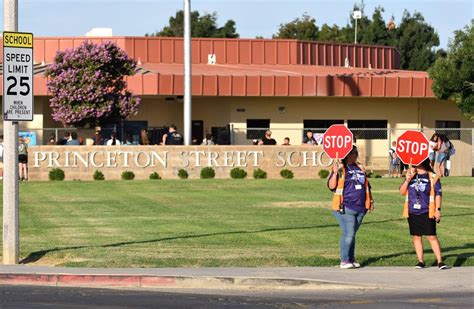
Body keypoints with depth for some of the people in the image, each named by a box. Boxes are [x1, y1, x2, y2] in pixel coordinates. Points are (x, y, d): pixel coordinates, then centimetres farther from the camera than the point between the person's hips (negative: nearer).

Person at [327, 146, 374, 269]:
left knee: (352, 234, 10)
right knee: (348, 233, -12)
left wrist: (370, 201, 20)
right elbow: (331, 186, -10)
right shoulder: (340, 169, -2)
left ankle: (351, 259, 15)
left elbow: (367, 186, 26)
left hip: (360, 208, 6)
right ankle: (344, 261, -7)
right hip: (346, 208, -6)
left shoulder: (360, 168, 17)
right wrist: (335, 173, -22)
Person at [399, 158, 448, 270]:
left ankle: (440, 261, -7)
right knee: (416, 236, 7)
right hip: (412, 212, 4)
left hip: (427, 213, -4)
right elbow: (402, 192, 7)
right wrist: (408, 179, -7)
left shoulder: (432, 177, 0)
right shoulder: (411, 176, 12)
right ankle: (420, 261, 16)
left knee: (432, 236, -8)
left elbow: (438, 194, 0)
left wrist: (438, 210, -8)